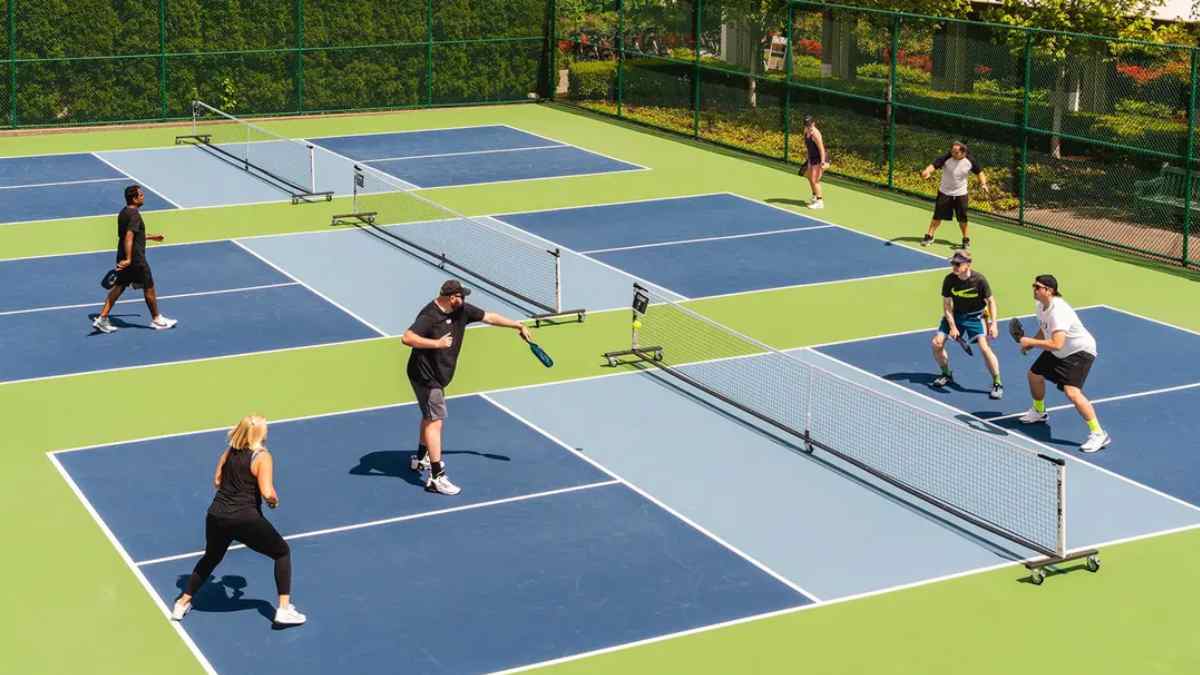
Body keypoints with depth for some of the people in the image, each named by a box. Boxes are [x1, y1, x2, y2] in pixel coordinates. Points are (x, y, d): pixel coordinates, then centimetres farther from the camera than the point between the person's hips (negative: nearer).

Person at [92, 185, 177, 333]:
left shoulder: (123, 213, 11)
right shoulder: (134, 215, -19)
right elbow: (129, 237, -28)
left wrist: (151, 236, 34)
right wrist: (128, 259, -32)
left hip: (124, 258, 9)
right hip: (135, 259, -9)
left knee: (119, 286, 12)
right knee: (149, 288, 7)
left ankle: (102, 318, 7)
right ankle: (156, 319, 20)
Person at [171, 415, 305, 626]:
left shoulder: (229, 452, 8)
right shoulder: (262, 456, -10)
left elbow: (217, 480, 15)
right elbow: (267, 493, -17)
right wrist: (275, 500, 4)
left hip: (216, 516, 6)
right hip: (246, 519, -6)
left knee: (210, 559, 31)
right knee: (282, 552, 12)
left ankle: (182, 604, 37)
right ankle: (284, 609, 6)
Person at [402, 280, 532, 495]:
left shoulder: (462, 310, -3)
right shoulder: (430, 316, -27)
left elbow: (490, 317, 8)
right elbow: (407, 338, -37)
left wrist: (519, 326, 10)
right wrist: (437, 343, -38)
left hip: (438, 375, 10)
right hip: (425, 376, -10)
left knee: (431, 416, 26)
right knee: (435, 420, -12)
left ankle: (420, 459, 46)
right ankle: (436, 477, -12)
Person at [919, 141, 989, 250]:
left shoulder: (970, 161, -13)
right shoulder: (946, 158, -20)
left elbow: (979, 172, 3)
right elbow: (934, 165, -32)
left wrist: (983, 183, -12)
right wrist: (927, 172, -53)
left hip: (961, 194, 1)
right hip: (944, 192, -1)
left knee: (962, 218, 5)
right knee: (938, 216, 3)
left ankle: (966, 238, 24)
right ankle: (929, 236, 17)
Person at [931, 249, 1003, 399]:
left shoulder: (979, 280, -22)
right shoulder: (949, 280, -15)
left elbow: (990, 301, -12)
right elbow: (947, 305, -8)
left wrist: (993, 324, -20)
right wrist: (952, 326, -16)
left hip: (976, 316, -4)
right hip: (955, 315, 4)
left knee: (985, 347, -21)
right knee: (937, 343, -5)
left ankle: (997, 384, -8)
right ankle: (946, 374, 21)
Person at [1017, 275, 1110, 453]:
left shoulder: (1058, 311, -34)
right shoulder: (1041, 306, -3)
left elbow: (1056, 344, -42)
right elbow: (1044, 329, 17)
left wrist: (1031, 342, -32)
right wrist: (1031, 343, 0)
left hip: (1080, 351, -10)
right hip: (1059, 353, 11)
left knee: (1072, 391, -26)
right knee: (1034, 374, 22)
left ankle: (1098, 434, -19)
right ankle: (1039, 412, 50)